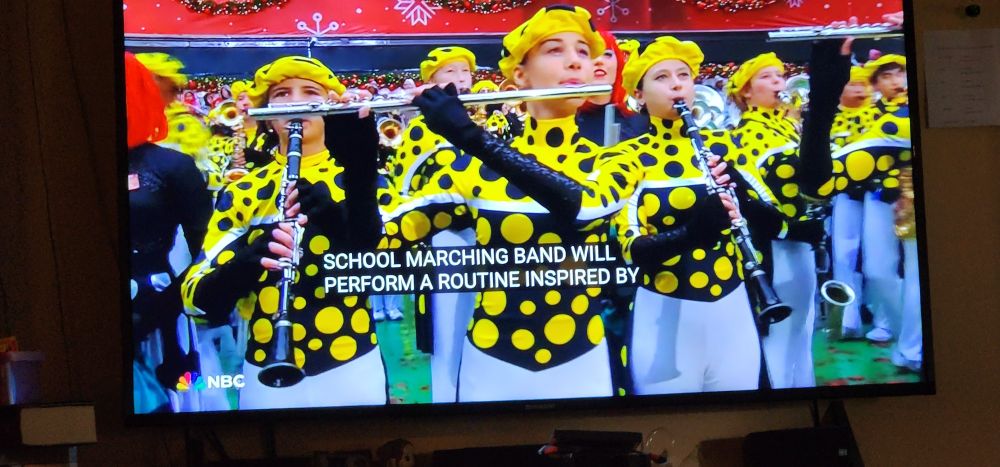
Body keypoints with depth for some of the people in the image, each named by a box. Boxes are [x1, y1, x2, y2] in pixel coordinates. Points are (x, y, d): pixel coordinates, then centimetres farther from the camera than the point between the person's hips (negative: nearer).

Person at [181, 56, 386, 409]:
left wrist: (359, 180, -28)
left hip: (350, 369, -1)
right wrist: (247, 263, -24)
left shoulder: (356, 178, 2)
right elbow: (196, 297, -4)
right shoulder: (243, 193, 4)